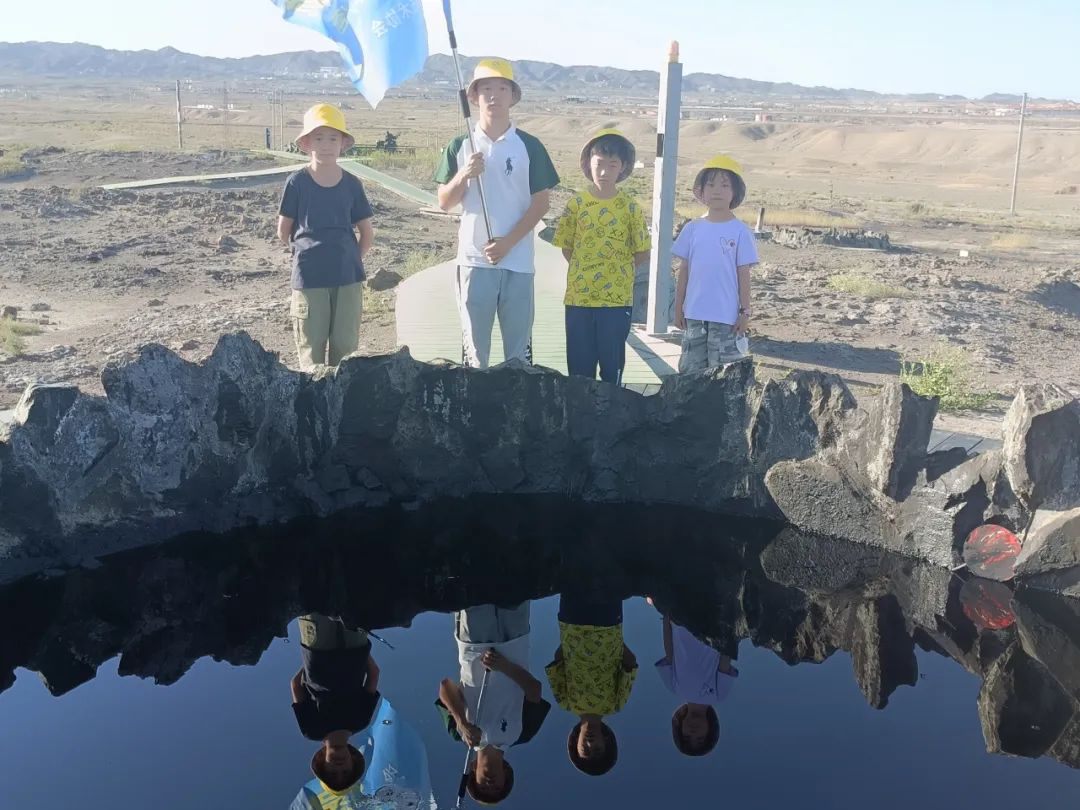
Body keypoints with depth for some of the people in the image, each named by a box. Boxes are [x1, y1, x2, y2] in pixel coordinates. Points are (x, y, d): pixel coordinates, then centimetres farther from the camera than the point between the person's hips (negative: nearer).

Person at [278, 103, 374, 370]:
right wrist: (308, 251, 7)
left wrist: (349, 259, 4)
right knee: (312, 349, 4)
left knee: (345, 346, 7)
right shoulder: (297, 182, -4)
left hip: (348, 277, 2)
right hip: (309, 278, -2)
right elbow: (283, 232, 3)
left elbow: (367, 234, 9)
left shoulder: (351, 184, 2)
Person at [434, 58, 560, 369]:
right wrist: (464, 175, -13)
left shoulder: (529, 146, 3)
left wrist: (508, 241, -10)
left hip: (518, 261, -1)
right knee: (474, 346, 6)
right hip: (474, 260, 1)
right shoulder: (460, 146, 6)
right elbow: (445, 203, 6)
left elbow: (542, 202, 1)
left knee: (519, 346, 4)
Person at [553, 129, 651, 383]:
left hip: (617, 299, -1)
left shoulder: (630, 207, -2)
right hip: (578, 298, 1)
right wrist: (585, 269, 1)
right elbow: (567, 249, 7)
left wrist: (614, 267, 1)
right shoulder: (576, 204, 0)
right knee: (579, 365, 9)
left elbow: (642, 253, 1)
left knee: (612, 365, 8)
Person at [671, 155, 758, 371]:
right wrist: (678, 308, 7)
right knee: (690, 370, 11)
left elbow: (743, 274, -2)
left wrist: (745, 312, -4)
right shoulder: (693, 228, 4)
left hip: (726, 316, -3)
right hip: (694, 313, 3)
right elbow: (684, 270, 8)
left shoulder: (740, 232, -4)